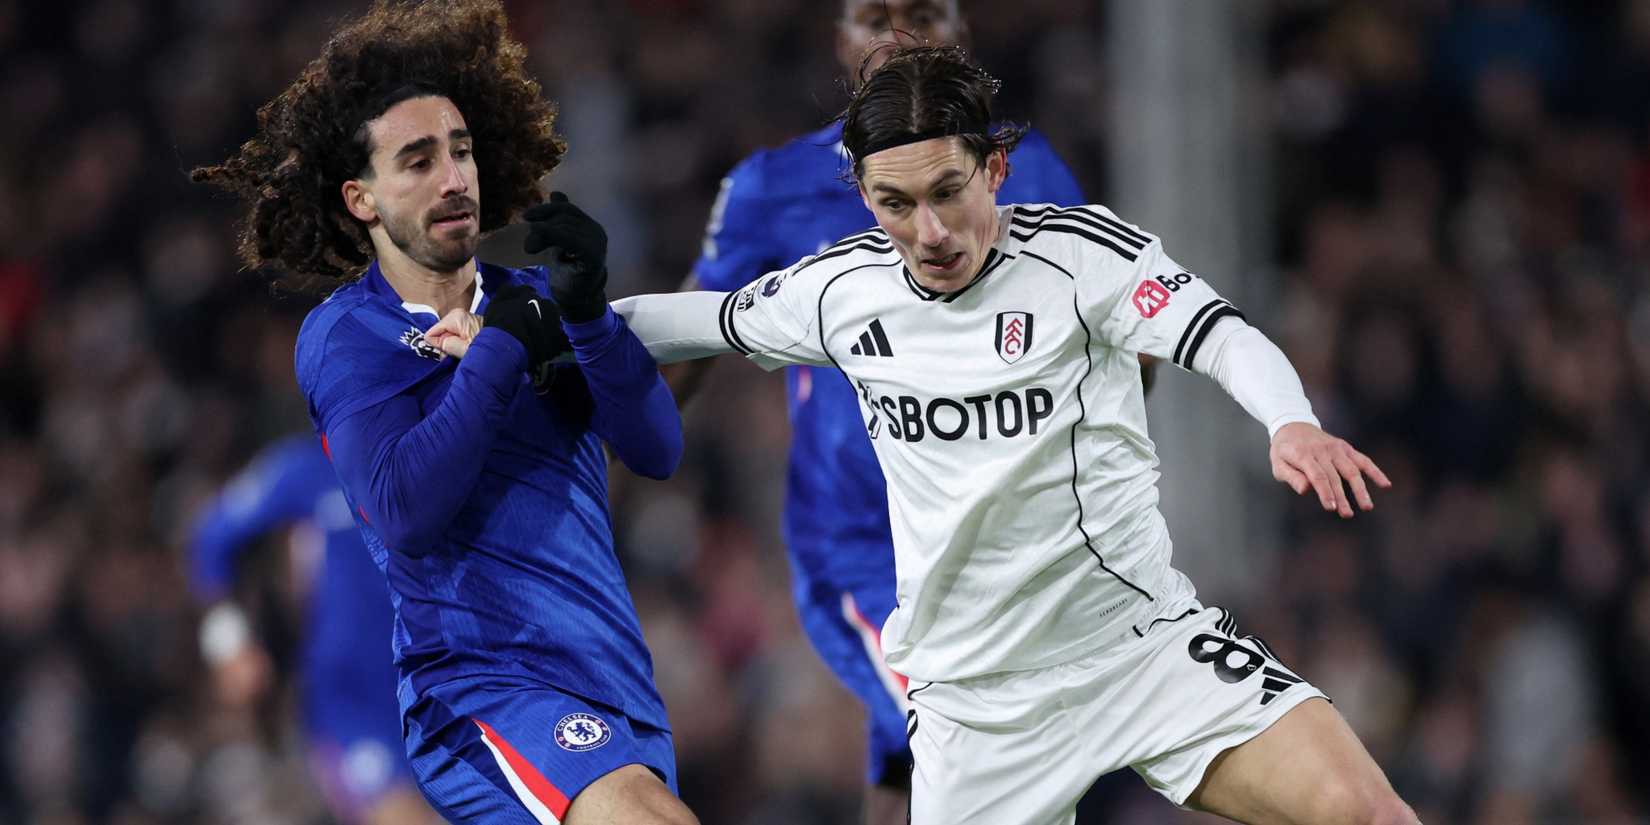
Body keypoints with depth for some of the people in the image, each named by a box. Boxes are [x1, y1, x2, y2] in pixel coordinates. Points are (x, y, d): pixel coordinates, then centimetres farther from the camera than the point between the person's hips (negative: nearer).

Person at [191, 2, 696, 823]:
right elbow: (403, 514, -16)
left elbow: (657, 449, 2)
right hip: (484, 686, -6)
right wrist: (500, 348, -12)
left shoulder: (534, 302, 14)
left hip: (615, 687, 6)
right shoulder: (343, 338, 0)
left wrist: (587, 313, -13)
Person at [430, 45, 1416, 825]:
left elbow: (1226, 340, -24)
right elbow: (712, 319, 20)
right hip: (974, 690, 3)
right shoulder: (843, 288, 1)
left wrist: (1294, 423, -45)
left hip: (1142, 640, -3)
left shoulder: (1081, 250, -11)